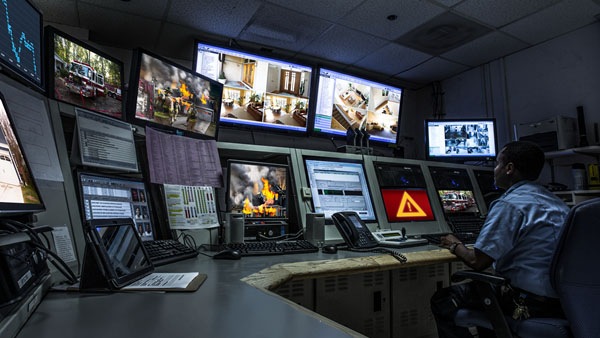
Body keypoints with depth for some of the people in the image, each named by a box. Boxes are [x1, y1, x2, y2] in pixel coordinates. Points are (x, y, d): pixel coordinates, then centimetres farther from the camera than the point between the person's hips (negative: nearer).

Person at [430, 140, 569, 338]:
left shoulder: (508, 205, -18)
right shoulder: (555, 201, 9)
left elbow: (478, 262, -18)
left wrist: (455, 246, 3)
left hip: (531, 303, -9)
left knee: (443, 300, 1)